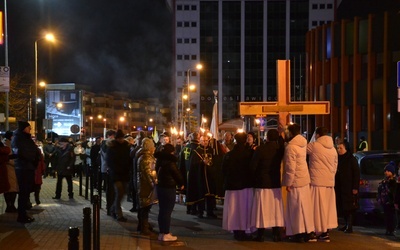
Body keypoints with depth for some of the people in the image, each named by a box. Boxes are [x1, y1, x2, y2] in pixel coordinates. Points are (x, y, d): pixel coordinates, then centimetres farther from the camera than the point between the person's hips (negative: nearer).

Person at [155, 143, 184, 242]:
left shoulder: (160, 161, 6)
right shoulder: (170, 162, -16)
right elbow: (177, 174, -11)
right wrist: (181, 184, 6)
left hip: (160, 186, 8)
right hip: (169, 188, -8)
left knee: (162, 210, 13)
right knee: (167, 211, -3)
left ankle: (162, 233, 18)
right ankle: (166, 234, 1)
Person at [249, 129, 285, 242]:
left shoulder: (260, 149, -14)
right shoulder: (280, 148, -3)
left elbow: (253, 166, -12)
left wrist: (255, 178, 4)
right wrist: (280, 133, 22)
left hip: (262, 183, -3)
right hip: (276, 183, 3)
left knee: (262, 208, 2)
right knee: (276, 208, 9)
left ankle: (260, 235, 5)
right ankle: (277, 234, 9)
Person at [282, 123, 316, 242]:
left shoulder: (290, 147, -20)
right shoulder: (302, 142, 5)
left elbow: (290, 168, -22)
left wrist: (288, 183, -13)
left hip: (296, 181, -8)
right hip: (304, 179, 8)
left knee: (297, 207, -1)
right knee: (305, 206, 12)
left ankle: (299, 233, 4)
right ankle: (309, 232, 17)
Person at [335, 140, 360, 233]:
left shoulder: (352, 159, -7)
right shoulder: (338, 159, 10)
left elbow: (356, 174, -9)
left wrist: (355, 187, -14)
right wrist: (335, 185, 8)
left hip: (349, 188, -6)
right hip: (340, 188, 6)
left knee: (349, 207, -5)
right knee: (342, 207, 9)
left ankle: (349, 226, -3)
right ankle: (346, 224, 19)